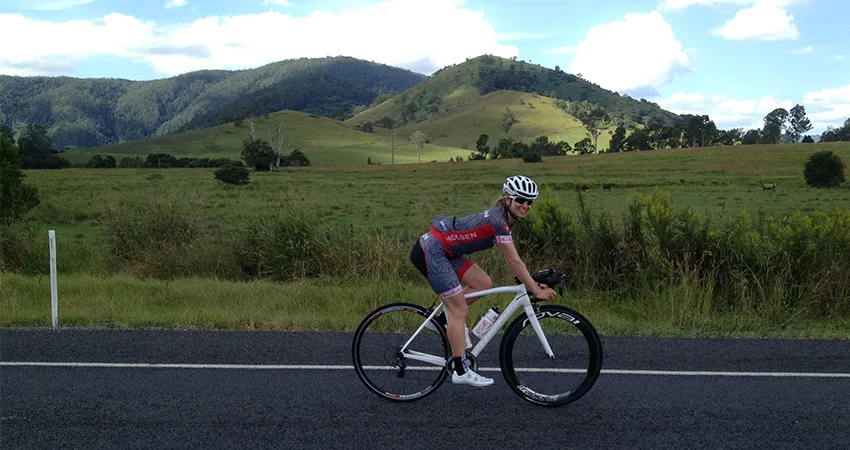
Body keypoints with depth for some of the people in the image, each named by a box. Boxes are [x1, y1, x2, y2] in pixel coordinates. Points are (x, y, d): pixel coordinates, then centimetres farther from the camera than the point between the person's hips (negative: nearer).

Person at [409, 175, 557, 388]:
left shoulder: (502, 219, 10)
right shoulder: (498, 221, -18)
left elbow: (513, 261, 15)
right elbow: (515, 261, -17)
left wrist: (533, 283, 11)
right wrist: (536, 291, -13)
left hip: (444, 252, 10)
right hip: (430, 251, -10)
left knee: (484, 283, 3)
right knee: (460, 308, -8)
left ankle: (450, 318, 16)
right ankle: (460, 370, -4)